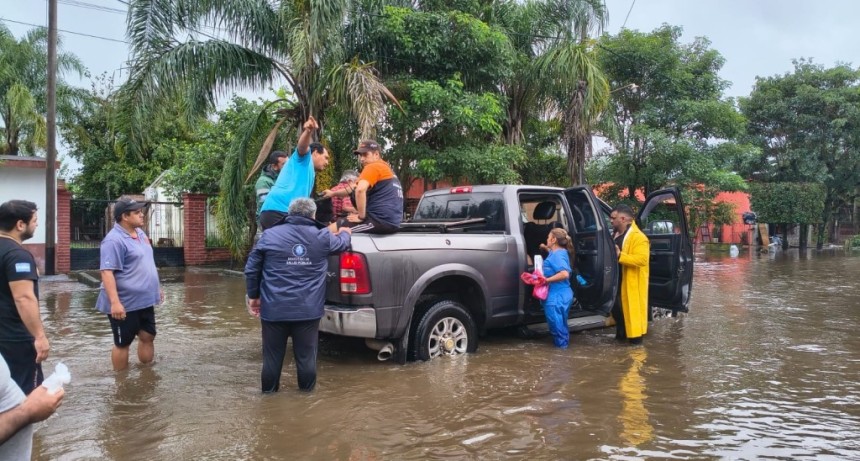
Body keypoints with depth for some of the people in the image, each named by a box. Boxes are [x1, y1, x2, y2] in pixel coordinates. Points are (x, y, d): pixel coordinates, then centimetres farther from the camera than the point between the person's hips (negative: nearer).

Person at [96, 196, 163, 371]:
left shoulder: (140, 233, 10)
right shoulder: (114, 240, -19)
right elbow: (107, 272, -25)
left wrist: (157, 287, 23)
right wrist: (114, 302, -31)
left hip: (144, 300, 9)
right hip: (125, 303, -9)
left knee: (148, 336, 14)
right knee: (123, 343, 5)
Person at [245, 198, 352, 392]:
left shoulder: (270, 235, -1)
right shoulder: (322, 237, 1)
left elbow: (252, 268, 3)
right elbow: (342, 243, 23)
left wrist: (253, 296, 16)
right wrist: (345, 232, 46)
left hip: (275, 308, 0)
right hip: (308, 309, 0)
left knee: (273, 352, 13)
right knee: (306, 352, 13)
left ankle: (269, 388, 26)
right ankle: (307, 387, 26)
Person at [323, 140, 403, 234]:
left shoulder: (373, 167, -5)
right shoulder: (385, 167, 25)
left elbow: (360, 190, -24)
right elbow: (354, 188, 35)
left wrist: (361, 216, -16)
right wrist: (333, 193, 38)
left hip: (382, 220, -10)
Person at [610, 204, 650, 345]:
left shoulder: (638, 237, -18)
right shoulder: (616, 234, 12)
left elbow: (642, 259, -29)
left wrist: (620, 255, -32)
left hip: (631, 283, -10)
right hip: (617, 280, 10)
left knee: (631, 309, -3)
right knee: (616, 307, 18)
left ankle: (635, 337, 8)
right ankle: (621, 333, 33)